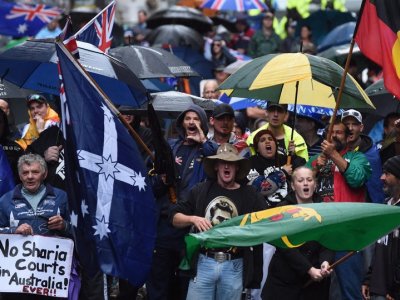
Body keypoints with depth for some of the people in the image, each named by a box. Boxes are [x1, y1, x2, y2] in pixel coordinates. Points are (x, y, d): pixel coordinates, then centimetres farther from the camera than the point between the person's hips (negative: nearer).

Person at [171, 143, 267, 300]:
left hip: (234, 266, 0)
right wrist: (193, 219, -12)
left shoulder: (250, 195, 4)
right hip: (203, 263, 0)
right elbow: (175, 218, 7)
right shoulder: (201, 190, 6)